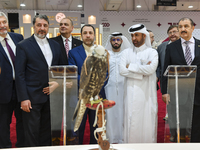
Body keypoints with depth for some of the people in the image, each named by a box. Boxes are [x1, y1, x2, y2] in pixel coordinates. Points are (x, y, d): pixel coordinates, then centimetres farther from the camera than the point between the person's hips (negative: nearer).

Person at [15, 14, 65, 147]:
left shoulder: (55, 45, 11)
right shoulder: (23, 46, -3)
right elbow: (20, 74, -7)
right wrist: (23, 98, -14)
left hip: (51, 96, 5)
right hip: (32, 97, -4)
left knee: (47, 132, 15)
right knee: (32, 133, 4)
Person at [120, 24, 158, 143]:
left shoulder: (152, 52, 3)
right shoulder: (126, 52, 11)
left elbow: (151, 69, -17)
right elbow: (122, 70, -5)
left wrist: (130, 66, -7)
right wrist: (142, 70, -8)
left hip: (147, 93, -2)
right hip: (131, 93, 2)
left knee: (147, 122, 2)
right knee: (131, 122, 5)